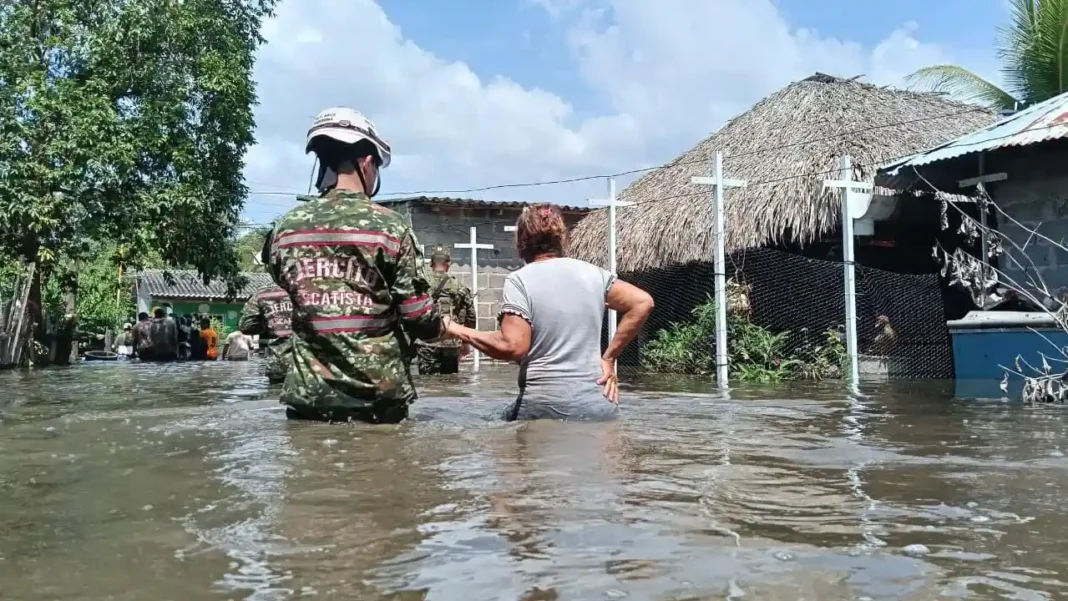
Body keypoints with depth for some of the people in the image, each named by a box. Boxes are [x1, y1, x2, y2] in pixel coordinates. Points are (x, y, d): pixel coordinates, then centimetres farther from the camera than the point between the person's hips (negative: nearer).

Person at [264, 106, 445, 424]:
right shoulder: (389, 226, -10)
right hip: (377, 399, -3)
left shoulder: (284, 230, 2)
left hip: (308, 398, 3)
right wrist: (440, 326, 12)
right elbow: (421, 319, -11)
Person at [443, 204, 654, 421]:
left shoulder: (519, 280, -5)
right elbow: (642, 302, 6)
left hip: (548, 406, -4)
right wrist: (609, 357, 8)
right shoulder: (592, 272, 9)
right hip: (600, 404, 5)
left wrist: (458, 331, -1)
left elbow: (513, 347, -15)